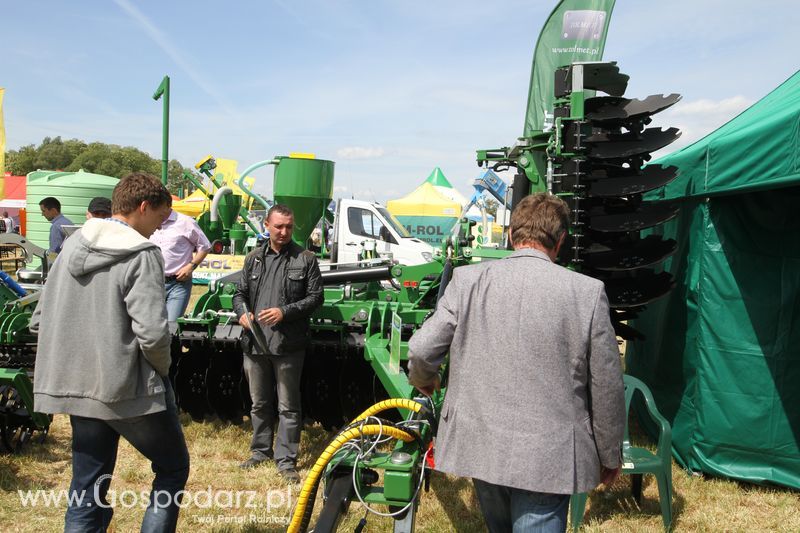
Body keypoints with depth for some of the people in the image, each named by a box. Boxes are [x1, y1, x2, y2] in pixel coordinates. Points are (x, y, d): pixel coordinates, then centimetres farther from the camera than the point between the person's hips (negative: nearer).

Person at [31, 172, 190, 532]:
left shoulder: (72, 245, 7)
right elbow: (152, 334, -23)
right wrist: (163, 368, -3)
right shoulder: (142, 254, -15)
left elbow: (39, 320, 10)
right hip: (130, 390, -7)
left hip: (77, 387, 7)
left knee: (86, 491, 14)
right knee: (173, 468, 13)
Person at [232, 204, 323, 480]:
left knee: (288, 406, 3)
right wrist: (242, 313, -4)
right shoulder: (254, 258, 12)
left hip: (288, 345, -4)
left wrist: (285, 311, -15)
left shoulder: (305, 259, 0)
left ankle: (286, 459, 12)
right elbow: (240, 292, 18)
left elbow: (315, 297, -3)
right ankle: (261, 450, 32)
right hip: (255, 343, 4)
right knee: (259, 403, 17)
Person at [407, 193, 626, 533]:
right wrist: (610, 455, 10)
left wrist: (424, 381, 18)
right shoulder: (588, 292, -9)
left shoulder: (468, 279, -6)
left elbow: (422, 350, -5)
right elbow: (606, 387, -3)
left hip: (480, 445, 3)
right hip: (547, 456, -2)